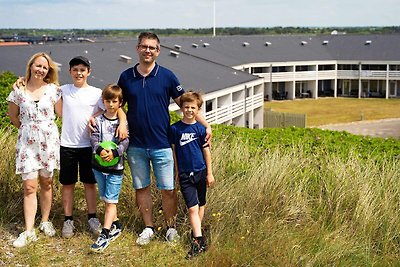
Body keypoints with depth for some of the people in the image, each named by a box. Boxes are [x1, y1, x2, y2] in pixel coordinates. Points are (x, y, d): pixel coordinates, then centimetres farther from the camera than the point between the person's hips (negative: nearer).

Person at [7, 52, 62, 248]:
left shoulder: (53, 90, -1)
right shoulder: (19, 91, 0)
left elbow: (61, 114, 2)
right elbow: (13, 116, 12)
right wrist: (28, 129, 11)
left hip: (48, 142, 1)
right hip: (27, 143, 0)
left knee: (46, 183, 11)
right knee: (29, 187, -3)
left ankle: (45, 222, 27)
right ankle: (29, 231, 0)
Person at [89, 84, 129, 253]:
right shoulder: (98, 120, 3)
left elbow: (125, 141, -11)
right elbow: (94, 139, -7)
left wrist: (114, 152, -28)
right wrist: (100, 150, -27)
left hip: (115, 166, -3)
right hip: (99, 165, 3)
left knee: (111, 200, -5)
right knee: (106, 199, 14)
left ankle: (104, 235, -6)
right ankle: (116, 225, 32)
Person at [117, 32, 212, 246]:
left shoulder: (167, 76, -2)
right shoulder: (126, 77, 3)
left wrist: (206, 125, -7)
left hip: (162, 145, -2)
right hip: (135, 145, 2)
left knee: (168, 189, 3)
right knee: (141, 188, 10)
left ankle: (171, 228, 21)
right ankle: (148, 228, 24)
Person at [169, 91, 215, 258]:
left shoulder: (200, 128, -3)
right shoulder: (175, 128, -3)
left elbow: (206, 151, 3)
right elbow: (173, 151, 4)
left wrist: (209, 173, 4)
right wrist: (176, 172, 6)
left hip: (200, 172, 1)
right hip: (185, 174, -1)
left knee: (200, 205, 14)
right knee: (192, 208, -7)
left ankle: (197, 231, 31)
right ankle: (200, 241, -7)